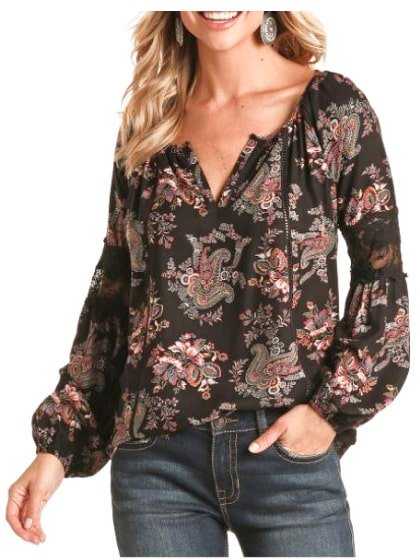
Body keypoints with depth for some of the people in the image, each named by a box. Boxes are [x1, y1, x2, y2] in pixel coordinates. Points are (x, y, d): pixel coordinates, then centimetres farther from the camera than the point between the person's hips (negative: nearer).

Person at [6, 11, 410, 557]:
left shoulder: (334, 108, -3)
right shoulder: (148, 125, 6)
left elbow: (382, 277, 1)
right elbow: (113, 294, 10)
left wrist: (335, 407, -7)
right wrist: (58, 444, 8)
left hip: (288, 451, -2)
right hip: (154, 456, 2)